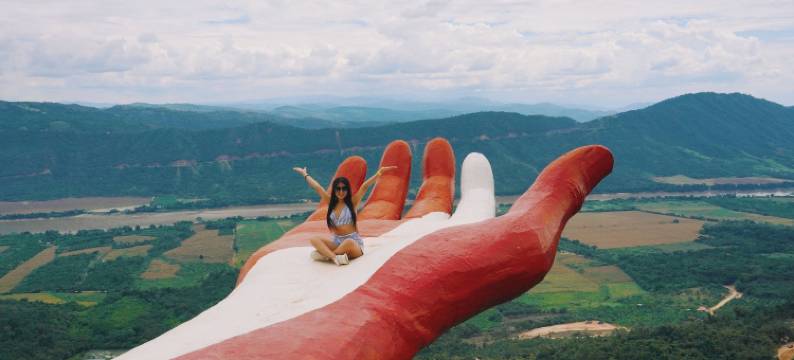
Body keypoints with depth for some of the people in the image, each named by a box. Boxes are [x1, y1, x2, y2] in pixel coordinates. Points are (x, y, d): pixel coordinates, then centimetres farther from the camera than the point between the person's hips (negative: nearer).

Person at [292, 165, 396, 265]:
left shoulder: (352, 202, -1)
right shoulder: (331, 202, 9)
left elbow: (365, 186, -13)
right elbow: (317, 187, 15)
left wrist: (379, 173, -22)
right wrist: (305, 174, 22)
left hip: (354, 243, -5)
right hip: (336, 242, 5)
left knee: (348, 243, -40)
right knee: (314, 240, -19)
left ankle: (324, 254, -22)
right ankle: (335, 257, -41)